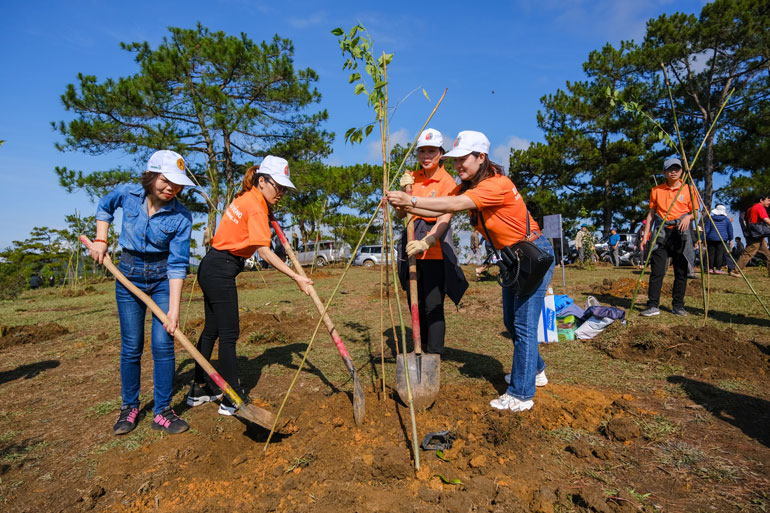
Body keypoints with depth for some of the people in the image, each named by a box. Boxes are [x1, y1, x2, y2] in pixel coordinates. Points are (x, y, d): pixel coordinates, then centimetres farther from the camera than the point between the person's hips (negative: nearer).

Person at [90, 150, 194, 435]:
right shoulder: (127, 194, -8)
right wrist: (101, 240, 6)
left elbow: (178, 265, -16)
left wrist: (174, 309, -21)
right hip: (129, 274, 2)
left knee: (163, 344, -6)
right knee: (131, 346, 5)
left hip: (163, 277, -1)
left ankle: (162, 411, 8)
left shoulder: (181, 217, -16)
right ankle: (129, 407, 24)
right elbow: (104, 207, 17)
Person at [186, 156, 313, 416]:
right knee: (229, 333, -4)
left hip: (211, 268, 10)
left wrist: (269, 214, 17)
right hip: (221, 270, -10)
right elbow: (265, 252, -24)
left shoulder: (245, 197, 11)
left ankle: (198, 390, 28)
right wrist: (297, 277, -25)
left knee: (212, 329, 16)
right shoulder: (256, 208, -17)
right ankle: (232, 400, 5)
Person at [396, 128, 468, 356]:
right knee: (415, 303, 13)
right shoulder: (413, 177, 12)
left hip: (435, 248, -6)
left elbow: (444, 218, -21)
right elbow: (401, 214, 9)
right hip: (412, 244, 6)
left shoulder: (447, 181, -6)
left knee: (433, 306, -6)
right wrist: (405, 191, -8)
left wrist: (427, 242, -37)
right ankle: (421, 351, 30)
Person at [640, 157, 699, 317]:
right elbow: (651, 214, 12)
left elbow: (695, 212, 10)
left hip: (681, 233, 0)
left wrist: (688, 216, -14)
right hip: (661, 233, 0)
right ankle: (653, 305, -2)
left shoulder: (688, 190, 8)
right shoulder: (656, 190, 10)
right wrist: (645, 235, 5)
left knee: (681, 272, 4)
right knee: (656, 271, -5)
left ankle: (678, 305, 13)